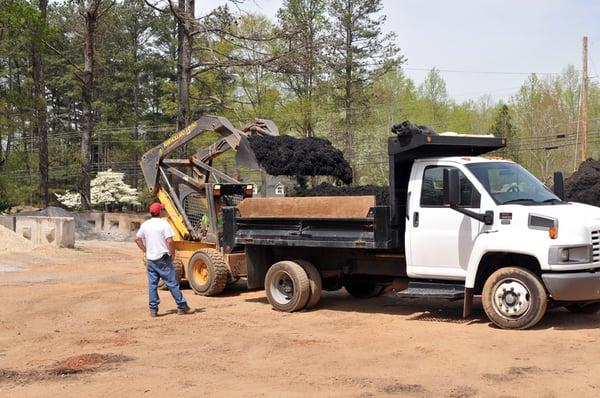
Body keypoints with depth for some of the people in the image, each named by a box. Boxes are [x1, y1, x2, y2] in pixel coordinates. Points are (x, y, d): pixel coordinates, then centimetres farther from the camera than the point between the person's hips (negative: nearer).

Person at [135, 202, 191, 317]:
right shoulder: (164, 224, -12)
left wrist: (146, 251, 15)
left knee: (152, 284, 8)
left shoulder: (145, 225, 6)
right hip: (163, 258, -5)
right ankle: (182, 306, 7)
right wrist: (172, 253, -5)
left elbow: (137, 239, 12)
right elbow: (169, 241, -18)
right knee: (172, 283, 1)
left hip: (150, 259, 5)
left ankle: (153, 309, 8)